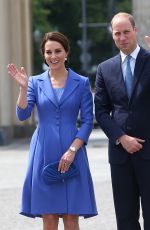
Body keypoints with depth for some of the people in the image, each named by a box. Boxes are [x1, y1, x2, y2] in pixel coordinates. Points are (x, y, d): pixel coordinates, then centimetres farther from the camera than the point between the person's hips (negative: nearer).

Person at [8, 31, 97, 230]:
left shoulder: (81, 83, 4)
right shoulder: (36, 82, 7)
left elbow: (87, 122, 1)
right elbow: (23, 115, -3)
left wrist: (72, 150, -10)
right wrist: (23, 88, -16)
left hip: (72, 153, -1)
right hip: (44, 154, 1)